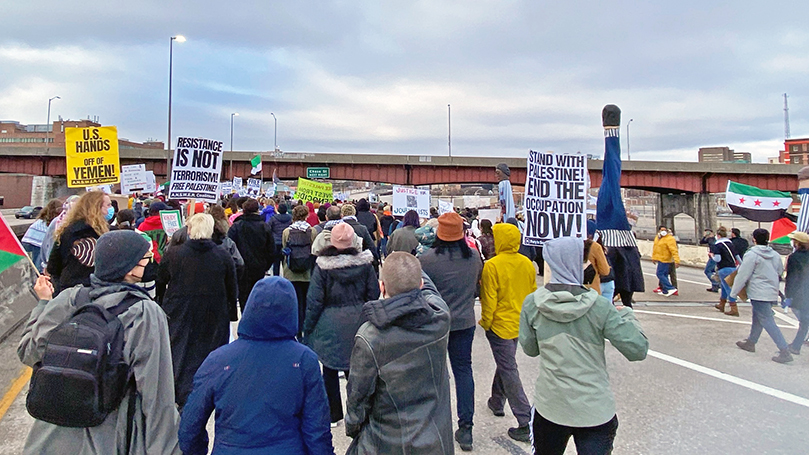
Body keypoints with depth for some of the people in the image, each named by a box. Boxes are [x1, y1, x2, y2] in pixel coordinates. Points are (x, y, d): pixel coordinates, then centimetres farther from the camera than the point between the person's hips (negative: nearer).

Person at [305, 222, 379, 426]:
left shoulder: (323, 265, -12)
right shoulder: (365, 263, -5)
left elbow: (314, 300, -8)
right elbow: (374, 294, 2)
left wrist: (308, 328, 2)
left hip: (330, 324, -3)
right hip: (358, 323, 3)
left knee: (330, 369, 13)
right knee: (355, 367, 16)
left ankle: (333, 412, 23)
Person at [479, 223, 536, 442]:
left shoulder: (492, 265, -20)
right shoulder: (527, 264, -1)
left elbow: (489, 300, -18)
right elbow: (533, 294, 8)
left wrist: (485, 323, -4)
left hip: (500, 325, -7)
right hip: (520, 324, 7)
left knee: (508, 369, 0)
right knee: (505, 363, 23)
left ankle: (524, 423, 3)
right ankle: (497, 402, 40)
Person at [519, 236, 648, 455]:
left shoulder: (532, 304, -10)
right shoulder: (600, 307, -15)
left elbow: (530, 349, 2)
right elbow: (638, 350, -11)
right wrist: (626, 314, 4)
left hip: (549, 407, 2)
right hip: (595, 411, -2)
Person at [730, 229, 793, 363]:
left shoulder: (752, 254, -15)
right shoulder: (775, 255, 8)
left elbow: (742, 276, -14)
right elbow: (780, 273, 19)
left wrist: (733, 294, -7)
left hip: (759, 294, -8)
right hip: (772, 293, 8)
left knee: (767, 321, -6)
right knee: (757, 318, 21)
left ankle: (785, 351, -9)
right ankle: (751, 342, 35)